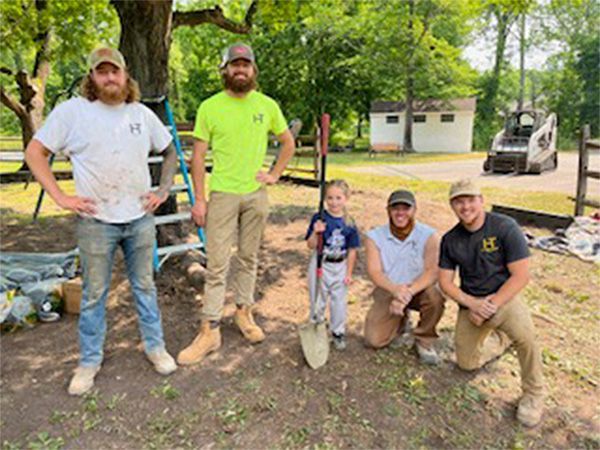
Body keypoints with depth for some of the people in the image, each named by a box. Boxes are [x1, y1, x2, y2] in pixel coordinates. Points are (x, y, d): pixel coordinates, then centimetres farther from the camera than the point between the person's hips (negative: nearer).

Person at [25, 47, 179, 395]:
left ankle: (156, 346, 30)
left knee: (145, 285, 14)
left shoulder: (142, 114, 5)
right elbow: (35, 152, -1)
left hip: (141, 219, 3)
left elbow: (170, 152, 16)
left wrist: (163, 191, 6)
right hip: (96, 222, -2)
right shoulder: (72, 111, -4)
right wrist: (60, 197, -8)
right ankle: (90, 360, 27)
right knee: (94, 294, 9)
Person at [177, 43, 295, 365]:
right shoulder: (210, 107, -1)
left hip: (256, 194, 3)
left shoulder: (267, 105, 5)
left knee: (248, 258, 13)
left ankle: (244, 312, 29)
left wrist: (275, 174, 5)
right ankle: (210, 330, 6)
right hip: (222, 194, -2)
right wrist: (199, 199, -6)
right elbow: (198, 155, -1)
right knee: (217, 264, -2)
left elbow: (288, 142, 17)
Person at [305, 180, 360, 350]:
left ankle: (338, 332, 30)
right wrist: (316, 232, -30)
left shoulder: (349, 223, -5)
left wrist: (349, 273, 2)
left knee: (339, 301, 12)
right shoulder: (319, 218, -12)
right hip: (320, 265, -2)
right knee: (317, 299, 12)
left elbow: (352, 250, 1)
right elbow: (311, 245, -11)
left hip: (340, 266, 2)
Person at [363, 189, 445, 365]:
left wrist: (409, 292, -40)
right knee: (374, 339, -12)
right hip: (388, 291, 1)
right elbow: (374, 271, -18)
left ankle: (424, 341, -4)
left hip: (419, 289, -1)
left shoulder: (429, 236, -14)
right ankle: (401, 320, 23)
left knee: (435, 296, -35)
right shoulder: (374, 237, -9)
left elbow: (432, 271, -23)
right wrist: (395, 289, -39)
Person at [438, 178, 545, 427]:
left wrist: (492, 304, -22)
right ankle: (498, 339, 39)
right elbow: (445, 281, -1)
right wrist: (472, 304, -17)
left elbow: (521, 276, -16)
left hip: (503, 297, -4)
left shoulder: (505, 227, -16)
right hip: (470, 303, 4)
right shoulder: (450, 239, -4)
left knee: (524, 334, -35)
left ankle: (533, 393, -7)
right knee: (467, 363, 8)